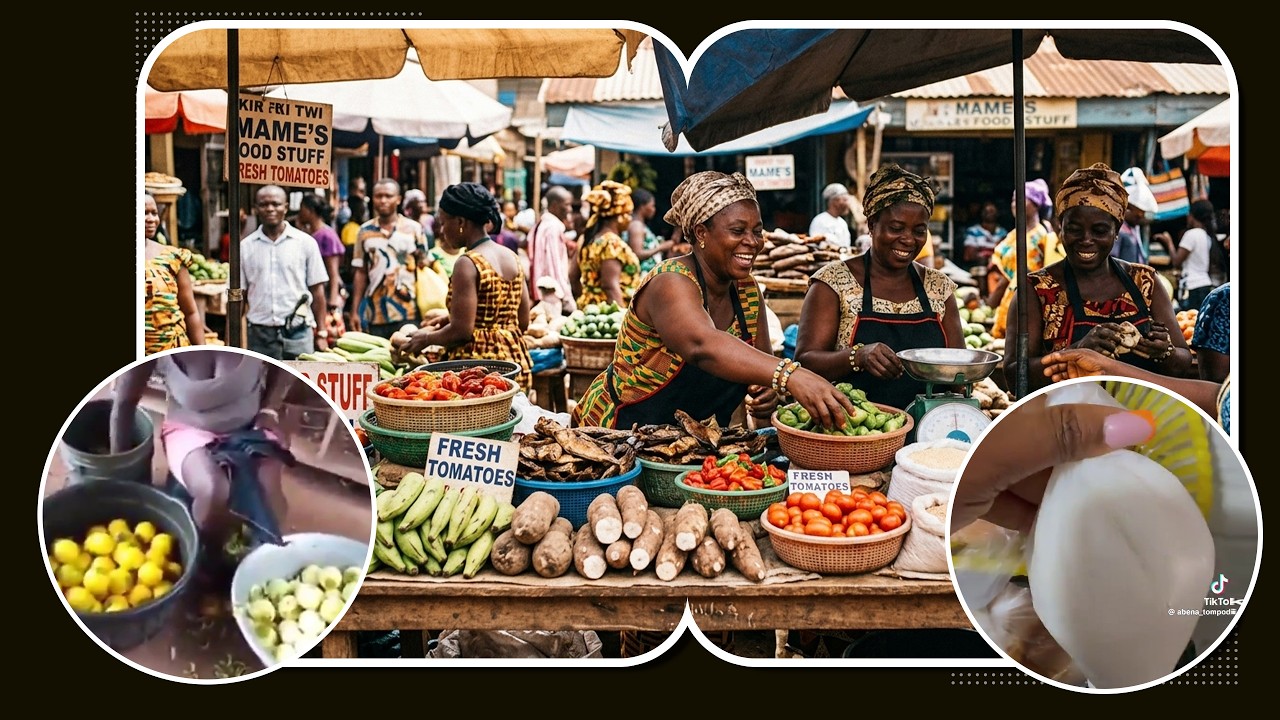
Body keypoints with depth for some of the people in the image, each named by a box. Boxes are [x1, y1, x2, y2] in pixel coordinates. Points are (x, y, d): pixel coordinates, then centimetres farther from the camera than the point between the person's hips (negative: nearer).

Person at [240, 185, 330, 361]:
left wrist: (321, 333, 1)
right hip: (260, 334, 1)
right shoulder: (245, 247, 6)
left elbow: (317, 291, 4)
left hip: (298, 333, -1)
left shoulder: (305, 243, 2)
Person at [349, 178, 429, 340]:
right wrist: (355, 311, 4)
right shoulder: (365, 231, 9)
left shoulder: (414, 229, 3)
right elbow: (360, 273, 11)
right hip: (374, 315, 2)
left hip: (407, 314, -2)